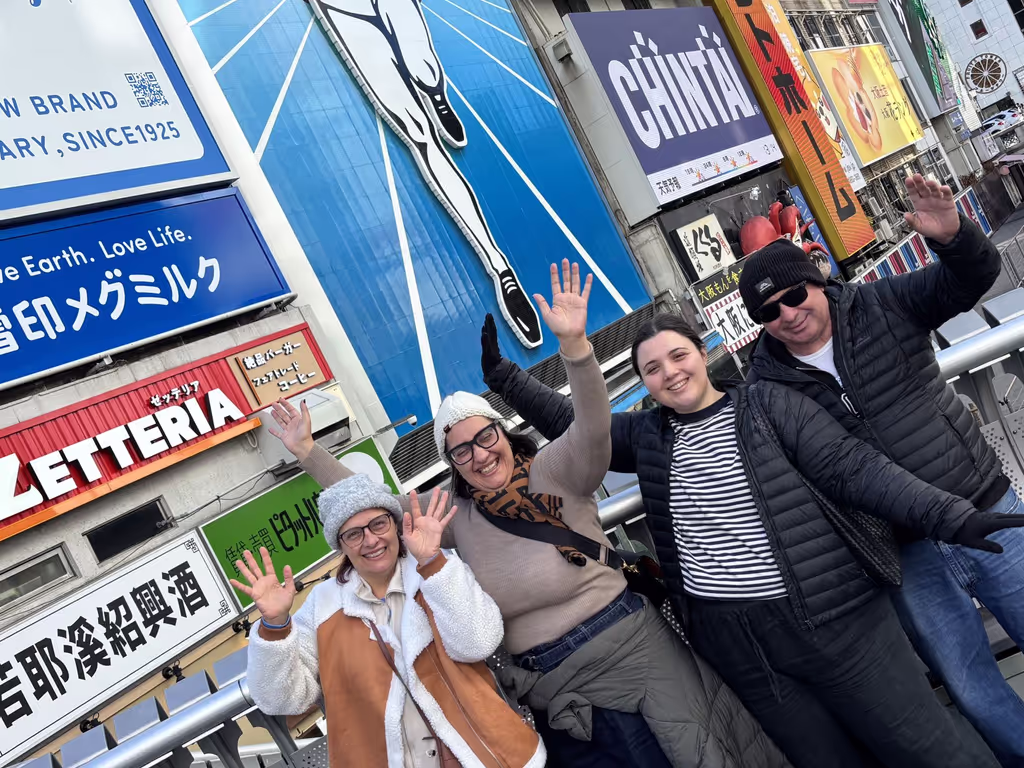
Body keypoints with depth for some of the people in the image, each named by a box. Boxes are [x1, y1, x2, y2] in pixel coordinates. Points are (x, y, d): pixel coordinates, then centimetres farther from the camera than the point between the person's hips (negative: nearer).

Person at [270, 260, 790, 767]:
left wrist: (573, 344, -41)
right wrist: (308, 451, 3)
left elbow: (593, 428, -26)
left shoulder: (554, 473, -8)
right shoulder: (456, 518, 4)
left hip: (630, 649, -3)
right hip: (553, 687, 4)